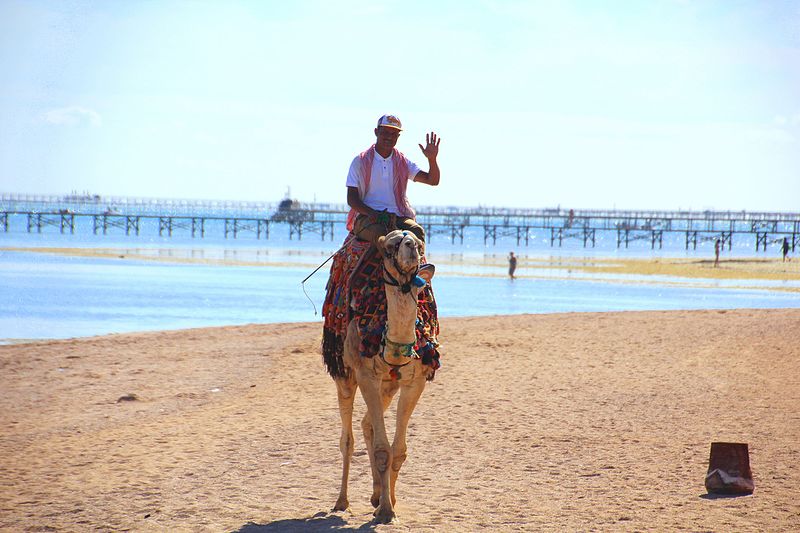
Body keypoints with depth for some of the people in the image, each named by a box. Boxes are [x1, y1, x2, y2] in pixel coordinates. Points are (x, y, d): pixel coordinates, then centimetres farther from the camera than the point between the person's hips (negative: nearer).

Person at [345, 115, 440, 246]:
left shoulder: (403, 162, 15)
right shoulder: (360, 161, 7)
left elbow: (432, 180, 8)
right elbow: (351, 199, 2)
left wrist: (432, 159, -12)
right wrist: (373, 214, -16)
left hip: (397, 217, 2)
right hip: (367, 217, -2)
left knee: (417, 231, -30)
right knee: (380, 233, -37)